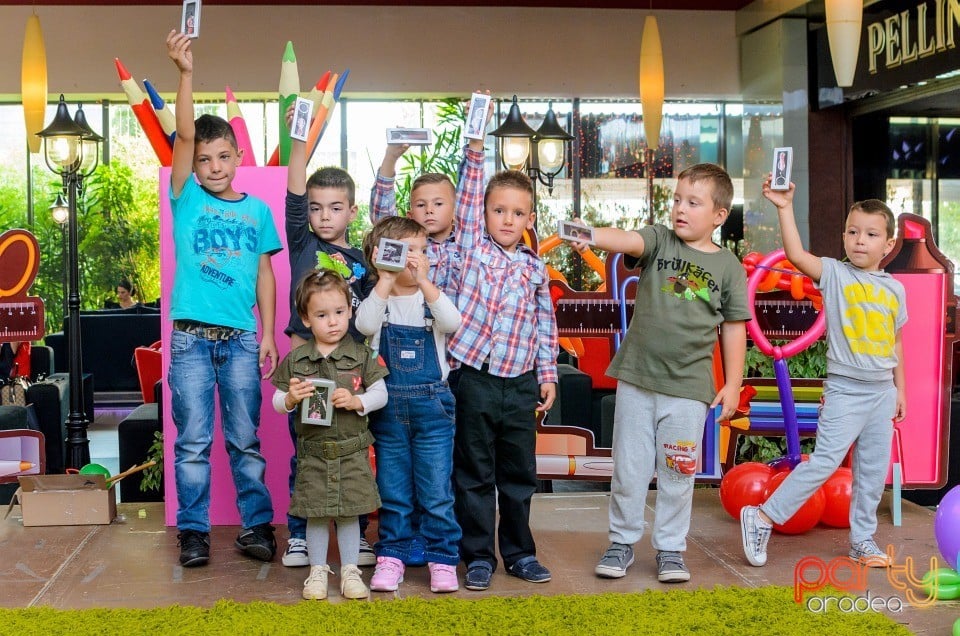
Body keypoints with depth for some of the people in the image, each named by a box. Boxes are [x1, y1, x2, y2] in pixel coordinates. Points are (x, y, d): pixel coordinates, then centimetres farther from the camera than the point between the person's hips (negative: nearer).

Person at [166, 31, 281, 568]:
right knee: (194, 441, 3)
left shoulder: (257, 210, 8)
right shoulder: (187, 199, 2)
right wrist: (186, 73, -21)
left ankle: (258, 525, 16)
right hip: (191, 339, -1)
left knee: (246, 440, 7)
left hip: (241, 339, 1)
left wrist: (268, 333, 4)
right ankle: (194, 531, 13)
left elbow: (264, 273, 10)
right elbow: (185, 135, -10)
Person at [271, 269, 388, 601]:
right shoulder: (295, 360, 0)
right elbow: (278, 403, 5)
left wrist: (356, 401, -17)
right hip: (313, 452, 1)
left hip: (352, 451, 0)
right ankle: (318, 570, 22)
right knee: (316, 514, 7)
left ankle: (350, 570, 19)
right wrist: (291, 398, -17)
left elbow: (381, 394, 1)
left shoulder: (361, 355, -1)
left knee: (349, 512, 6)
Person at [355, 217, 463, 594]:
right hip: (388, 406, 1)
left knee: (436, 490, 2)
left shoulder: (431, 299, 2)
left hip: (432, 406, 0)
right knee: (393, 489, 10)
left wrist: (424, 280, -28)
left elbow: (453, 322, -20)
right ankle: (390, 557, 20)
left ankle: (442, 558, 12)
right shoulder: (379, 299, 2)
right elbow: (364, 325, -20)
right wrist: (385, 280, -26)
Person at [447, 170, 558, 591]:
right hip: (476, 379, -2)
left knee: (519, 473, 12)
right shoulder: (471, 249, 0)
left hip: (522, 383, 3)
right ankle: (478, 556, 15)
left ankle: (519, 552, 25)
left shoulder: (535, 268, 7)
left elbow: (545, 324, 11)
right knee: (475, 472, 5)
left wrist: (548, 375, 9)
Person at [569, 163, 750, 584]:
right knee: (629, 468, 9)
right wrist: (592, 236, -43)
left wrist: (732, 384, 4)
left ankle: (670, 549, 23)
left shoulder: (728, 266, 1)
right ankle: (621, 542, 24)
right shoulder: (659, 241, 0)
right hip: (637, 379, 1)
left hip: (689, 387, 0)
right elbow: (629, 241, -22)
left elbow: (734, 328, 6)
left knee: (677, 475, 8)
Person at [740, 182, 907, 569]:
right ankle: (762, 517, -5)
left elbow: (896, 343, 15)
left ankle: (862, 540, 24)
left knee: (873, 471, 11)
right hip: (845, 390, -5)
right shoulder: (834, 274, -6)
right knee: (826, 460, -13)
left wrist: (899, 389, 16)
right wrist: (784, 207, -31)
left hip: (882, 391, 5)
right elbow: (796, 255, -23)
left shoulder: (895, 289, 8)